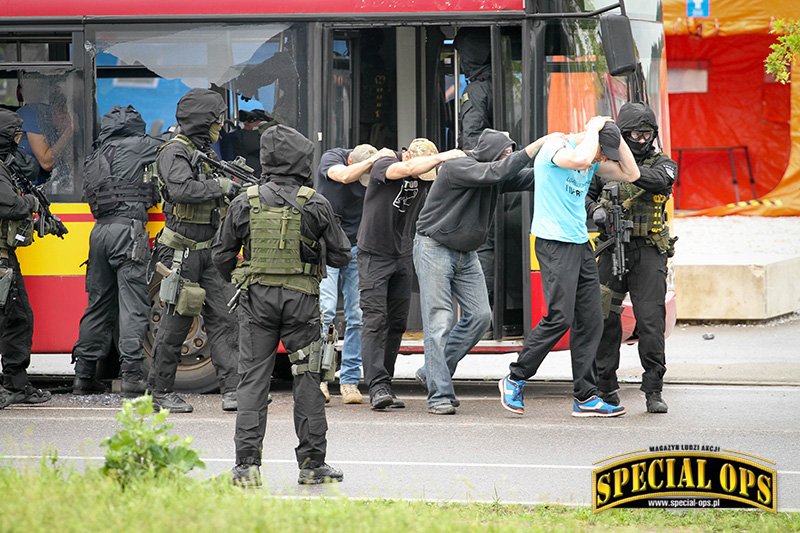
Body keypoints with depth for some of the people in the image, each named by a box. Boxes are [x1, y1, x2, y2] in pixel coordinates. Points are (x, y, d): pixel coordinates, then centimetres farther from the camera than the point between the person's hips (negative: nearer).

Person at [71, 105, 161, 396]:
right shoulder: (133, 146, 3)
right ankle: (131, 373, -17)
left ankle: (84, 374, 12)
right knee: (133, 304, -9)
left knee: (99, 304, 12)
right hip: (127, 228, -7)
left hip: (100, 230, 7)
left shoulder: (94, 158, 24)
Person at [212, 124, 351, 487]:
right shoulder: (316, 205, -4)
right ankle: (311, 464, 11)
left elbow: (221, 255, 6)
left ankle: (247, 464, -2)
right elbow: (341, 256, 1)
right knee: (307, 379, 8)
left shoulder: (246, 203, 0)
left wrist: (238, 280, 25)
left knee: (253, 379, 4)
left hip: (257, 298, 1)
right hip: (301, 300, -1)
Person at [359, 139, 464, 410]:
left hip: (403, 256, 6)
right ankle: (377, 386, -18)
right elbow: (406, 169, -31)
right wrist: (443, 157, -28)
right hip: (374, 255, -6)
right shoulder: (383, 165, -14)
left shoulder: (424, 178, 4)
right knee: (375, 321, -12)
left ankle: (385, 385, 11)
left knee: (397, 323, 5)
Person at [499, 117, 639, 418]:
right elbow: (581, 159, -32)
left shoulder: (593, 161, 13)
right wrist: (594, 128, -16)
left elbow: (631, 174, 13)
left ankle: (585, 398, 6)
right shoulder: (555, 148, -12)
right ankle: (515, 379, 2)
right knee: (560, 318, -13)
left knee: (590, 320, 3)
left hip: (581, 245, 9)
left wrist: (616, 136, 4)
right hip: (554, 243, -9)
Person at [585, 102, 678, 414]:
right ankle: (606, 386, 12)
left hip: (648, 252, -2)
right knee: (606, 318, 2)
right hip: (613, 249, 2)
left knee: (651, 320, -8)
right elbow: (583, 194, 14)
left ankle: (653, 391, -4)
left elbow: (660, 179, -19)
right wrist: (595, 210, -8)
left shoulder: (662, 163, 4)